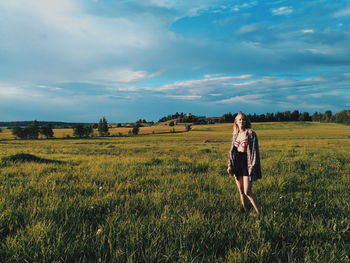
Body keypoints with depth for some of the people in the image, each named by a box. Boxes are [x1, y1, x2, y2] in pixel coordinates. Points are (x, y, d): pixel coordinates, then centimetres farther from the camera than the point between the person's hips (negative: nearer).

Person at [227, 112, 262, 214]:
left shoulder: (251, 133, -6)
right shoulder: (235, 135, 10)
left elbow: (254, 150, -9)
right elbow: (232, 151, 13)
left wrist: (252, 165, -16)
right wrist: (230, 165, 4)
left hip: (247, 162, -5)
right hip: (237, 163, 6)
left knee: (247, 191, -10)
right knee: (241, 191, 12)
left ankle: (258, 212, 2)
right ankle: (244, 210, 24)